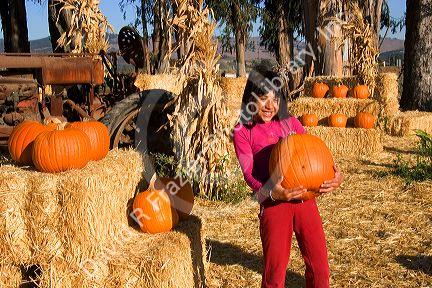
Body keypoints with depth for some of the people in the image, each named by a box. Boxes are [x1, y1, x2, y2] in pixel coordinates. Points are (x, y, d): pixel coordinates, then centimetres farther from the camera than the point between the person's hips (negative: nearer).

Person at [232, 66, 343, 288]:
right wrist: (270, 193, -28)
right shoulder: (242, 132, 2)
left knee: (319, 266, 8)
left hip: (305, 199, 4)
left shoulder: (290, 123, 12)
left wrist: (335, 177, -9)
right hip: (273, 204, -3)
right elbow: (249, 172, -8)